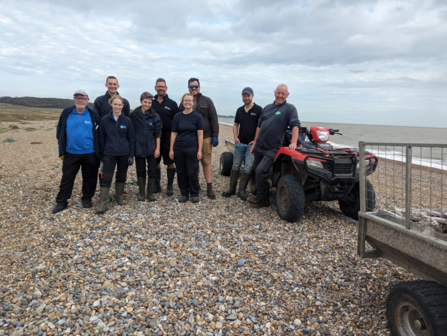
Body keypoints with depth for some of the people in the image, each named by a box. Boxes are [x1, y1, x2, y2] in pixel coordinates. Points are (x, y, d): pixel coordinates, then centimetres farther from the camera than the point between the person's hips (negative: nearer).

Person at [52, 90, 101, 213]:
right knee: (67, 178, 6)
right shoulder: (66, 113, 1)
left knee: (89, 178, 10)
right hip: (70, 153, 1)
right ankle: (61, 202, 17)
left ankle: (87, 199, 27)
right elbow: (59, 130, 8)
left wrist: (98, 149, 4)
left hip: (90, 153, -1)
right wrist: (62, 149, 6)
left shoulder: (93, 114, -1)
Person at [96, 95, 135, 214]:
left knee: (121, 176, 13)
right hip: (109, 154, -1)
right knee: (107, 178, -3)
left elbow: (131, 139, 3)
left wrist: (131, 155, -2)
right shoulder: (105, 120, -1)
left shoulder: (127, 121, 0)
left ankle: (119, 198, 31)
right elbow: (102, 138, 3)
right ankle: (102, 204, 1)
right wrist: (102, 154, 1)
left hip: (124, 154, 1)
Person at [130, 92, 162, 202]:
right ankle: (141, 193, 21)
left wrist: (158, 148, -6)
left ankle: (150, 193, 19)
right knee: (140, 171, 9)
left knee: (152, 171, 4)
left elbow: (157, 133, -1)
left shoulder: (155, 116, -2)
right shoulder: (134, 115, -2)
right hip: (138, 148, 0)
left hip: (151, 148, 0)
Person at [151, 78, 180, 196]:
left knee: (170, 163, 1)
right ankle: (156, 185, 21)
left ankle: (170, 186, 11)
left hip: (168, 137, -2)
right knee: (155, 162, 8)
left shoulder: (172, 104, 3)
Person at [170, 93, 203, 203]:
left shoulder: (197, 116, 0)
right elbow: (173, 133, 7)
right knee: (181, 172, 7)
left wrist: (199, 150, -8)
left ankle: (194, 194, 16)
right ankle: (184, 194, 21)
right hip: (178, 149, 3)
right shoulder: (177, 116, 7)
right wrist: (171, 149, 3)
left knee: (192, 172, -1)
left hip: (192, 148, -3)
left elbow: (200, 134, -2)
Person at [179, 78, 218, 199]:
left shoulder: (207, 101, 7)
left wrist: (215, 136, -5)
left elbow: (214, 119, 3)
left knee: (206, 162, -2)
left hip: (205, 137, -2)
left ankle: (209, 188, 4)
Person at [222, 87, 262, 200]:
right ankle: (232, 189, 16)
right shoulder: (239, 110, 12)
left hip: (252, 144, -5)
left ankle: (242, 190, 6)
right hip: (239, 143, 5)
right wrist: (235, 137, 6)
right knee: (235, 166, 8)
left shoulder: (258, 110, -5)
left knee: (248, 168, -3)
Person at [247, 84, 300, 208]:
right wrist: (254, 143, 13)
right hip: (259, 146, 7)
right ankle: (259, 192, 31)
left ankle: (262, 199, 1)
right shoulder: (267, 107, 14)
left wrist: (293, 142, -29)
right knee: (256, 169, 14)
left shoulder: (290, 108, -4)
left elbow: (295, 125, -15)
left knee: (260, 171, -14)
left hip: (272, 149, -7)